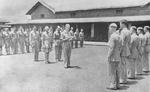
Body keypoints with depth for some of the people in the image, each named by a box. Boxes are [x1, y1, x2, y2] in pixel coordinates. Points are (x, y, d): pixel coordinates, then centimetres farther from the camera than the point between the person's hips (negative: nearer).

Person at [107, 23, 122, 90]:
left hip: (112, 57, -9)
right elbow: (120, 47, 14)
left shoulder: (112, 36, -16)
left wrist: (108, 57, -16)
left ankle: (113, 85, 1)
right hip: (117, 57, 9)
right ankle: (117, 85, 17)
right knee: (116, 71, 13)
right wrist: (118, 54, 18)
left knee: (112, 72, -2)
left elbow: (111, 47, -21)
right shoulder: (119, 36, 11)